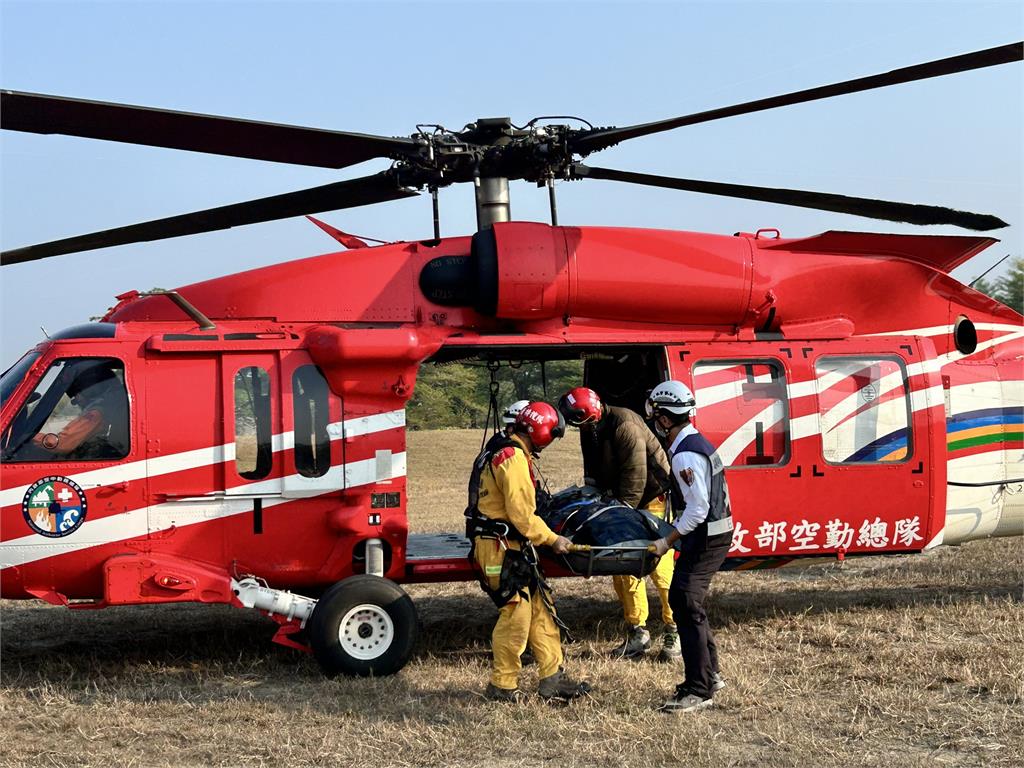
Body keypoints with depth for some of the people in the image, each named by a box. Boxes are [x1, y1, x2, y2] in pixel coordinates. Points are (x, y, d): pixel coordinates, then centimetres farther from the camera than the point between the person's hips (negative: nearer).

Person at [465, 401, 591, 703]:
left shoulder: (503, 453, 17)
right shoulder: (514, 458, -17)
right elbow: (521, 514, -21)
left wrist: (543, 537, 16)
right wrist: (552, 539, -9)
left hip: (512, 547, 11)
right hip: (502, 549, -11)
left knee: (540, 608, 11)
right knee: (516, 614, -6)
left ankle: (552, 677, 14)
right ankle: (501, 686, 5)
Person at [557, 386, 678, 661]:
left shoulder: (624, 425, -25)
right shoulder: (590, 430, 2)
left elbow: (635, 476, -25)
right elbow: (594, 471, 13)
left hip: (653, 497, -9)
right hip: (622, 500, 9)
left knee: (659, 566, -9)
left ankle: (675, 632, 1)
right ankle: (637, 632, 14)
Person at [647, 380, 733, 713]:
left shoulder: (685, 455, -20)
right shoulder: (697, 442, 13)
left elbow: (698, 509, -23)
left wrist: (668, 541, -17)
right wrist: (674, 534, 19)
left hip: (705, 539, -11)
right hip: (716, 533, 11)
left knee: (687, 605, -12)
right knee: (682, 599, 18)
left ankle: (699, 691, -12)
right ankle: (710, 674, 28)